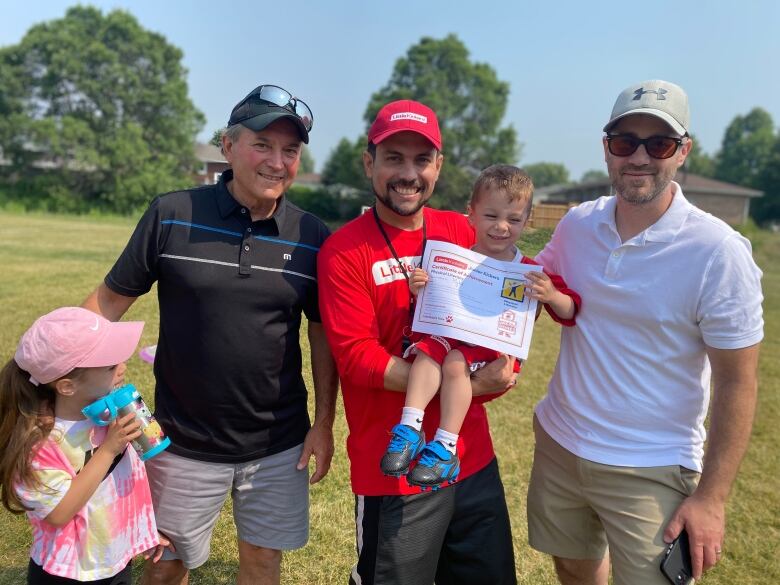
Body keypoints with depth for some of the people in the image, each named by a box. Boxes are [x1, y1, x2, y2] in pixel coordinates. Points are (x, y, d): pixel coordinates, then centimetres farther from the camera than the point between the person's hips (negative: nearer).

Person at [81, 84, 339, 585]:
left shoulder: (314, 238, -5)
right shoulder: (171, 216, -9)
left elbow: (323, 333, 3)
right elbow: (110, 301, -3)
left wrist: (324, 423, 2)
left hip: (279, 447, 1)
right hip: (184, 444, -1)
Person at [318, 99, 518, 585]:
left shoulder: (463, 233, 3)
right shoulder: (344, 251, -12)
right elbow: (357, 357, -17)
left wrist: (501, 367, -10)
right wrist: (466, 385, -21)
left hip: (475, 459, 5)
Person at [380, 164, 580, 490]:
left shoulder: (530, 272, -1)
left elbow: (570, 314, -3)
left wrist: (551, 296, -24)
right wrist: (419, 290, -11)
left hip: (498, 350, -3)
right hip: (454, 336, 3)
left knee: (455, 362, -29)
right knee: (429, 349, -27)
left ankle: (445, 447, -25)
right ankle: (410, 428, -29)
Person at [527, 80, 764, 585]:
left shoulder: (718, 252, -17)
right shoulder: (578, 224, -3)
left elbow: (737, 383, -12)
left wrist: (711, 496, -12)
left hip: (651, 470, -4)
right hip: (559, 443, 5)